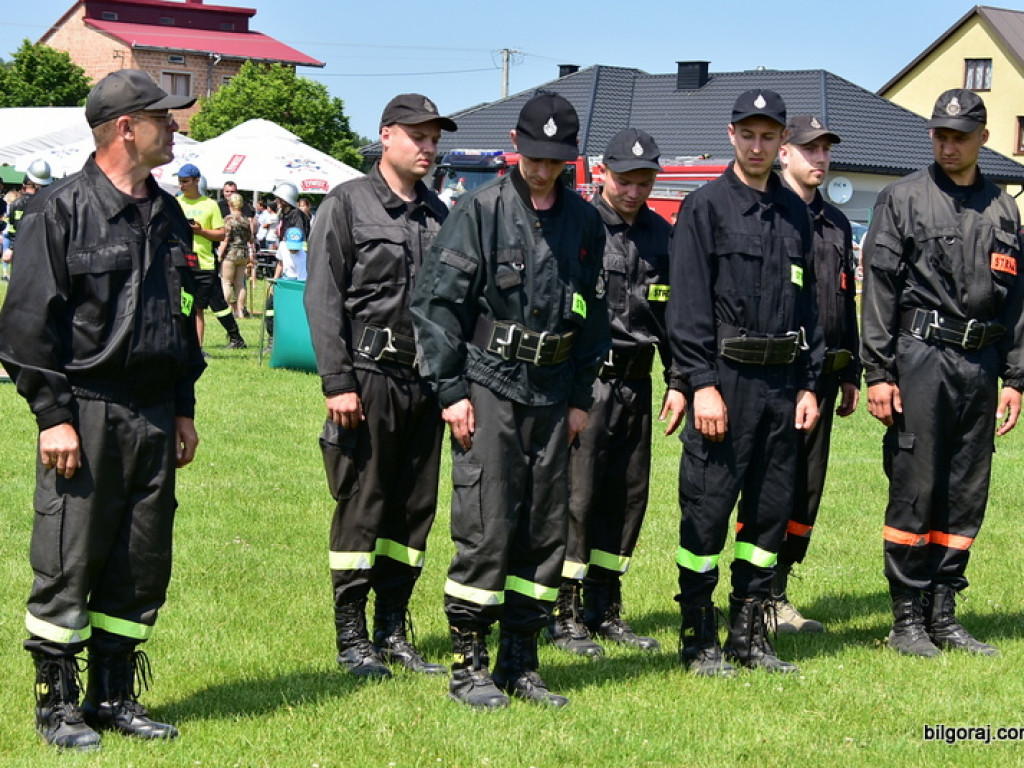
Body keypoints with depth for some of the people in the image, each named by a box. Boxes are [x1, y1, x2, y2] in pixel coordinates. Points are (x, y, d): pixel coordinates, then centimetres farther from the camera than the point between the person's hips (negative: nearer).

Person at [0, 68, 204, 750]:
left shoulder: (167, 215, 15)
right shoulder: (63, 210, -6)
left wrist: (183, 409, 19)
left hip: (154, 418, 7)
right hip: (86, 413, -6)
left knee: (142, 566, 9)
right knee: (68, 564, -1)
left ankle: (114, 695, 21)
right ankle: (56, 702, 10)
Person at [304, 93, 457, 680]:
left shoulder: (438, 213, 14)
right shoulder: (349, 203, -2)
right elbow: (323, 298, -7)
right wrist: (338, 382, -13)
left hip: (426, 381, 6)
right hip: (370, 376, -5)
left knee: (415, 508, 7)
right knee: (361, 507, -1)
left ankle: (393, 630, 17)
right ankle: (352, 637, 7)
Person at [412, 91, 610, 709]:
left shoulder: (585, 222, 10)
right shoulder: (481, 211, -4)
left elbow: (594, 313, 17)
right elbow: (438, 301, -5)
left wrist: (581, 397, 13)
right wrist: (451, 390, -9)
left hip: (553, 394, 5)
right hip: (490, 386, -5)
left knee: (547, 531, 6)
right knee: (486, 529, -7)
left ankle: (521, 662, 16)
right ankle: (469, 664, 2)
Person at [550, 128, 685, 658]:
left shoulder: (661, 235, 13)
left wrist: (677, 381, 13)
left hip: (635, 381, 6)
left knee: (629, 494, 8)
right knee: (578, 495, -6)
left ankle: (605, 610, 19)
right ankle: (565, 616, 3)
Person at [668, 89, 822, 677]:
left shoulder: (795, 213, 14)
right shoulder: (706, 207, -3)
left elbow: (808, 303, 17)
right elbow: (689, 305, -8)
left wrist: (808, 384, 11)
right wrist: (703, 384, -15)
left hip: (783, 381, 6)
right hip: (726, 378, -6)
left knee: (772, 508, 9)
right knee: (708, 508, -3)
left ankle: (749, 634, 19)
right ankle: (699, 639, 6)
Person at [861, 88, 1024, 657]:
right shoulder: (903, 199, 2)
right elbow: (879, 289, -2)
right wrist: (878, 373, -9)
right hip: (921, 358, -4)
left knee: (967, 496, 7)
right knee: (915, 491, -3)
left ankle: (943, 615, 15)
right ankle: (908, 617, 5)